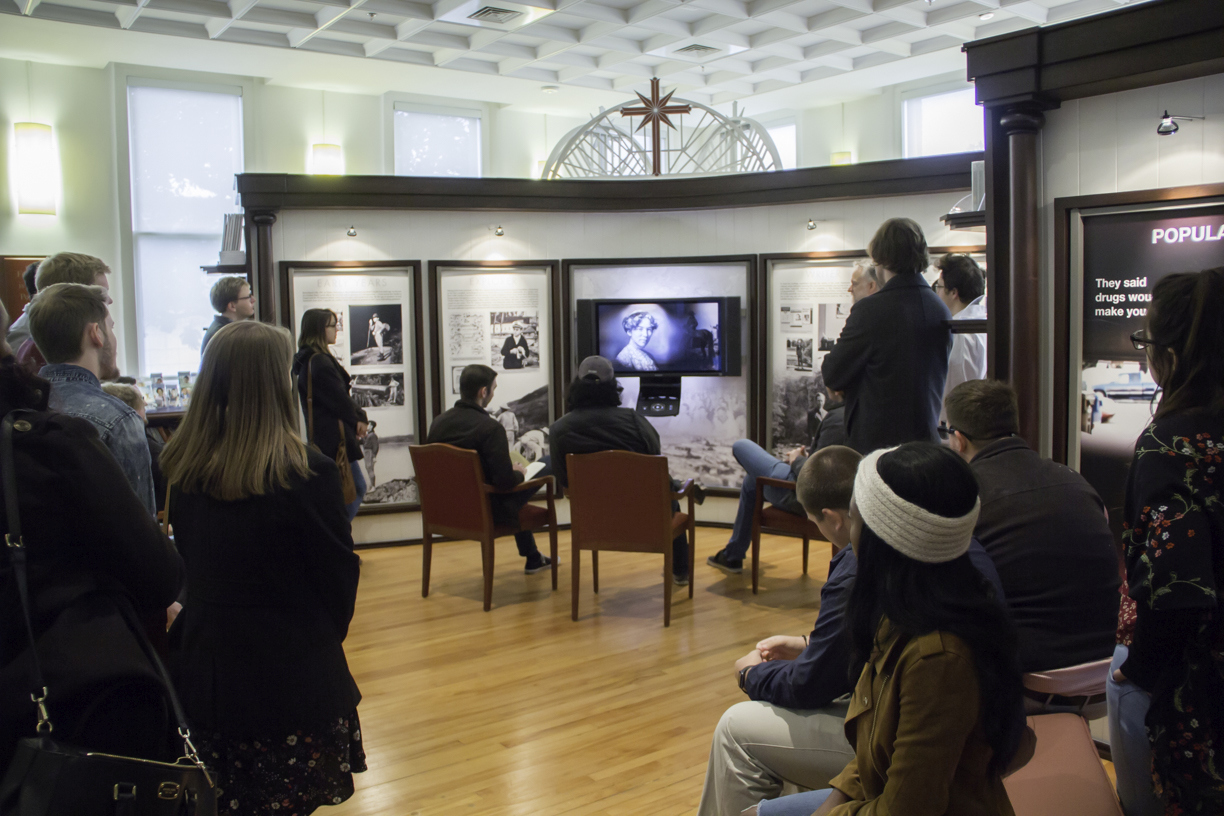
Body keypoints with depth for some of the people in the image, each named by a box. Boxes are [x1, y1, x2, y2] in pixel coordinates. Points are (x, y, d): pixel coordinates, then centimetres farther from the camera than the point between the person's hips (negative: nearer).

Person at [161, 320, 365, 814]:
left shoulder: (181, 468, -4)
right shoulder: (306, 472, -19)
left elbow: (186, 562, 8)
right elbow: (338, 573, -8)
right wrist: (323, 638, 11)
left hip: (207, 671, 5)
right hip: (293, 676, -5)